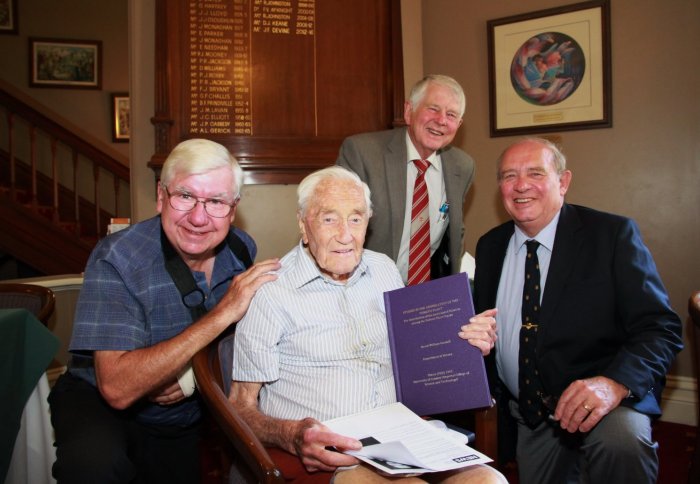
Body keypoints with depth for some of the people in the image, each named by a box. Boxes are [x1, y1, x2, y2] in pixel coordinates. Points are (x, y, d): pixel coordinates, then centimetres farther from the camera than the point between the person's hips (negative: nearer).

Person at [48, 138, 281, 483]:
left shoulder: (241, 251, -9)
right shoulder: (116, 259, -23)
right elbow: (117, 388, -31)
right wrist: (222, 313, -33)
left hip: (189, 419, 5)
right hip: (100, 405, -5)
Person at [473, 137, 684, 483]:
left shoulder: (612, 234, -7)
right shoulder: (489, 247, 7)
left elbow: (660, 328, -13)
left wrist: (615, 383, -31)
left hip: (600, 403, -4)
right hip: (528, 417, 5)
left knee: (622, 438, -33)